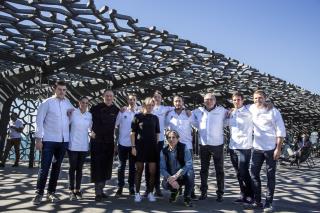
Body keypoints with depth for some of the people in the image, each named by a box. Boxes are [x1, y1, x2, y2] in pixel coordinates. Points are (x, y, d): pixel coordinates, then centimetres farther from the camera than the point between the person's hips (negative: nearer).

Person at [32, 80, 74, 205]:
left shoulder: (68, 103, 9)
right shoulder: (47, 103, -2)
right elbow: (39, 121, -5)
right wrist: (38, 138, -11)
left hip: (63, 140, 4)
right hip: (49, 140, -4)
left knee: (56, 167, 10)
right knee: (44, 167, -3)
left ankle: (51, 192, 20)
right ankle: (39, 193, 8)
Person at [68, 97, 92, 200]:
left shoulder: (89, 115, 5)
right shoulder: (73, 112, -5)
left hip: (84, 146, 3)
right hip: (73, 145, -3)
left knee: (79, 168, 10)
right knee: (72, 168, 3)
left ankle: (77, 190, 18)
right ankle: (71, 190, 11)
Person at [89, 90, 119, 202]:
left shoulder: (116, 110, 5)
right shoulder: (96, 108, -3)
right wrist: (92, 131, 0)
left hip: (109, 142, 4)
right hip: (97, 141, -3)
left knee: (106, 165, 9)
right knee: (97, 165, -4)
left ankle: (101, 189, 21)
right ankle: (98, 192, 0)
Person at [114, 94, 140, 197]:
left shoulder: (139, 112, 0)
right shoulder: (122, 112, 1)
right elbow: (116, 125, 4)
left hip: (134, 144, 0)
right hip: (122, 143, 0)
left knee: (132, 167, 9)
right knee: (121, 166, 7)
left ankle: (131, 187, 21)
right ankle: (120, 187, 16)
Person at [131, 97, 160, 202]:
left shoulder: (155, 118, 9)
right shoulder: (137, 117, 0)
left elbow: (157, 133, 14)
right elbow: (133, 132, -1)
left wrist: (156, 145, 8)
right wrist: (133, 146, -7)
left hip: (152, 147, 3)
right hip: (140, 146, -3)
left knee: (152, 171, 2)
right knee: (139, 170, 4)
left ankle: (150, 193, 15)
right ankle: (137, 193, 14)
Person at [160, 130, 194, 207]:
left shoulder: (184, 148, -13)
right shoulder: (164, 151, -6)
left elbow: (189, 164, -24)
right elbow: (162, 169, -9)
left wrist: (176, 176, -34)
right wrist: (170, 178, -28)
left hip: (183, 176, -1)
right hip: (171, 176, 2)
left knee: (190, 173, -34)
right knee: (165, 184, -29)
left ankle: (187, 197, -9)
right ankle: (174, 191, 11)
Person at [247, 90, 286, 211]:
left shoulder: (273, 111, -8)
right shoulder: (252, 109, 4)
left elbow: (281, 131, -8)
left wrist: (278, 148, -14)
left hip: (271, 149, -4)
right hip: (257, 148, 4)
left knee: (270, 176, 5)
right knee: (254, 174, 5)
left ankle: (268, 203, 14)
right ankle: (257, 201, 17)